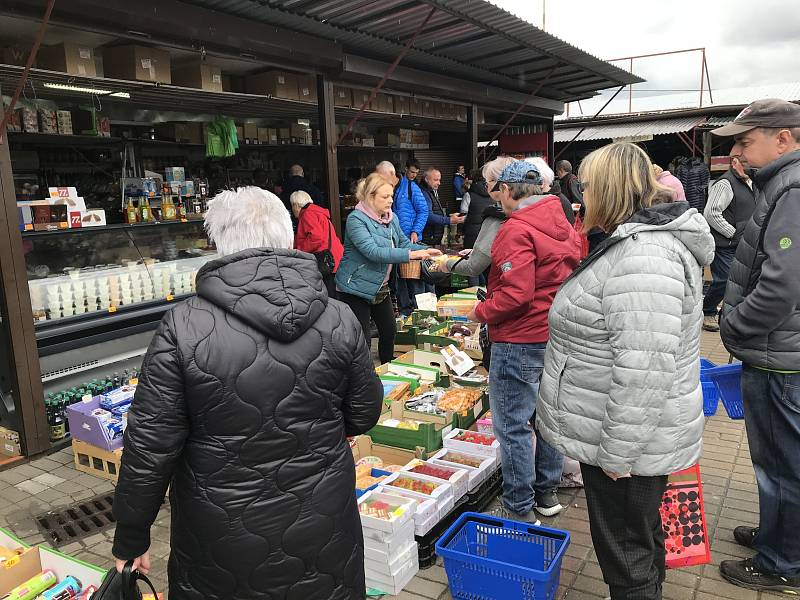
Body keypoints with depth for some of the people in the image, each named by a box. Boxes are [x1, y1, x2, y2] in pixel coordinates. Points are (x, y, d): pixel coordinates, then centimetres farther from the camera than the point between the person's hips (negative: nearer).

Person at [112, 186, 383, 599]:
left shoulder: (183, 326, -18)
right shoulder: (339, 320, -12)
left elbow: (149, 444, -13)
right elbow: (364, 414, 0)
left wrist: (130, 539, 1)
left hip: (225, 532, -1)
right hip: (323, 524, 2)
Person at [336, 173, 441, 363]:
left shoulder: (391, 218, 4)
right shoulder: (356, 219, -20)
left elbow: (404, 243, 13)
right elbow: (373, 251, -31)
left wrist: (426, 250, -7)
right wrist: (411, 255, -33)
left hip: (381, 287, 8)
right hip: (357, 288, -8)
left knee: (389, 331, 17)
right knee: (361, 338, -4)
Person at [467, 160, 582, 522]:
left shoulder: (516, 230, -19)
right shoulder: (564, 225, 8)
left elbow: (516, 294, -26)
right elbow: (567, 278, 13)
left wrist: (482, 312, -11)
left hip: (520, 340, -9)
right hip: (558, 337, 9)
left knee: (512, 425, 2)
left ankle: (519, 509, 13)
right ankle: (547, 493, 33)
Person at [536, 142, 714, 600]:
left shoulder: (642, 256, -27)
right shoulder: (642, 241, 9)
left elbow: (644, 372, -31)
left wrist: (617, 453, -22)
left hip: (626, 444, -10)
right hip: (635, 436, 10)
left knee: (627, 554, 8)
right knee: (643, 535, 26)